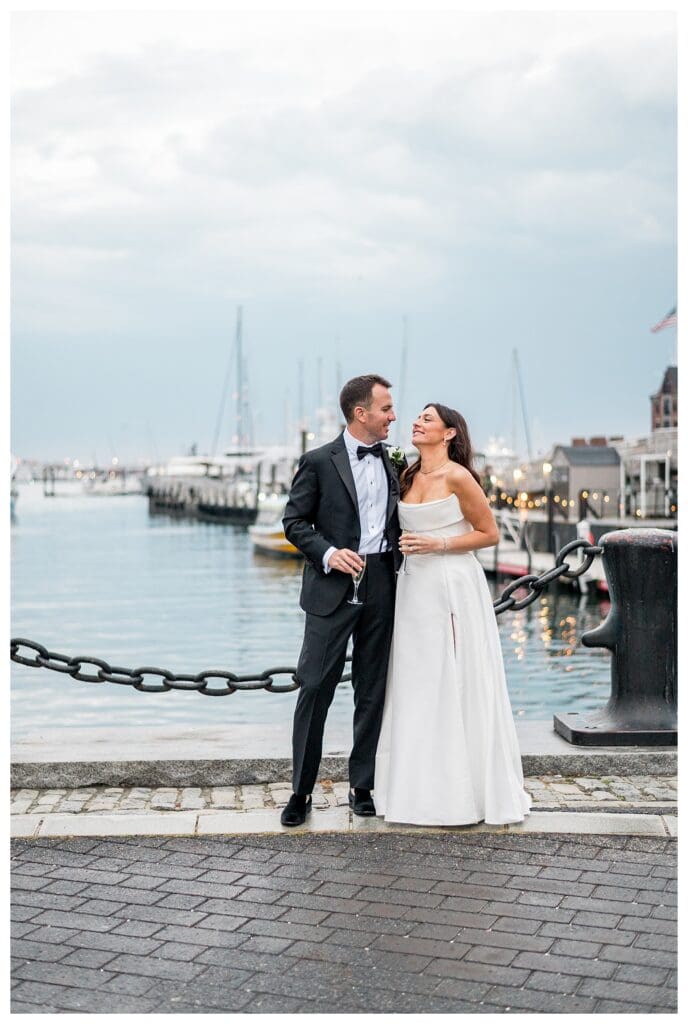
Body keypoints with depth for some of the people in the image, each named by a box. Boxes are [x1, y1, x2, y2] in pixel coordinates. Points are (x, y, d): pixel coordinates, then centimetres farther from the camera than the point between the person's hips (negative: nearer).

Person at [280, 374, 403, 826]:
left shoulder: (391, 462, 13)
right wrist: (327, 552, -17)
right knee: (315, 688, -4)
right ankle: (301, 792, 6)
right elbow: (295, 521, -3)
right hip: (333, 585, -5)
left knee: (372, 691, 9)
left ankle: (361, 786, 19)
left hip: (381, 585, 5)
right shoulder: (320, 461, -3)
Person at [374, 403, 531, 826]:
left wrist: (439, 544, -14)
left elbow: (490, 533, -6)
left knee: (455, 685, -2)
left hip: (453, 588, -7)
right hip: (415, 587, 7)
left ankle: (467, 790, 9)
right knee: (416, 687, 8)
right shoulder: (408, 477, 11)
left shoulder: (458, 477, -10)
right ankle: (423, 787, 18)